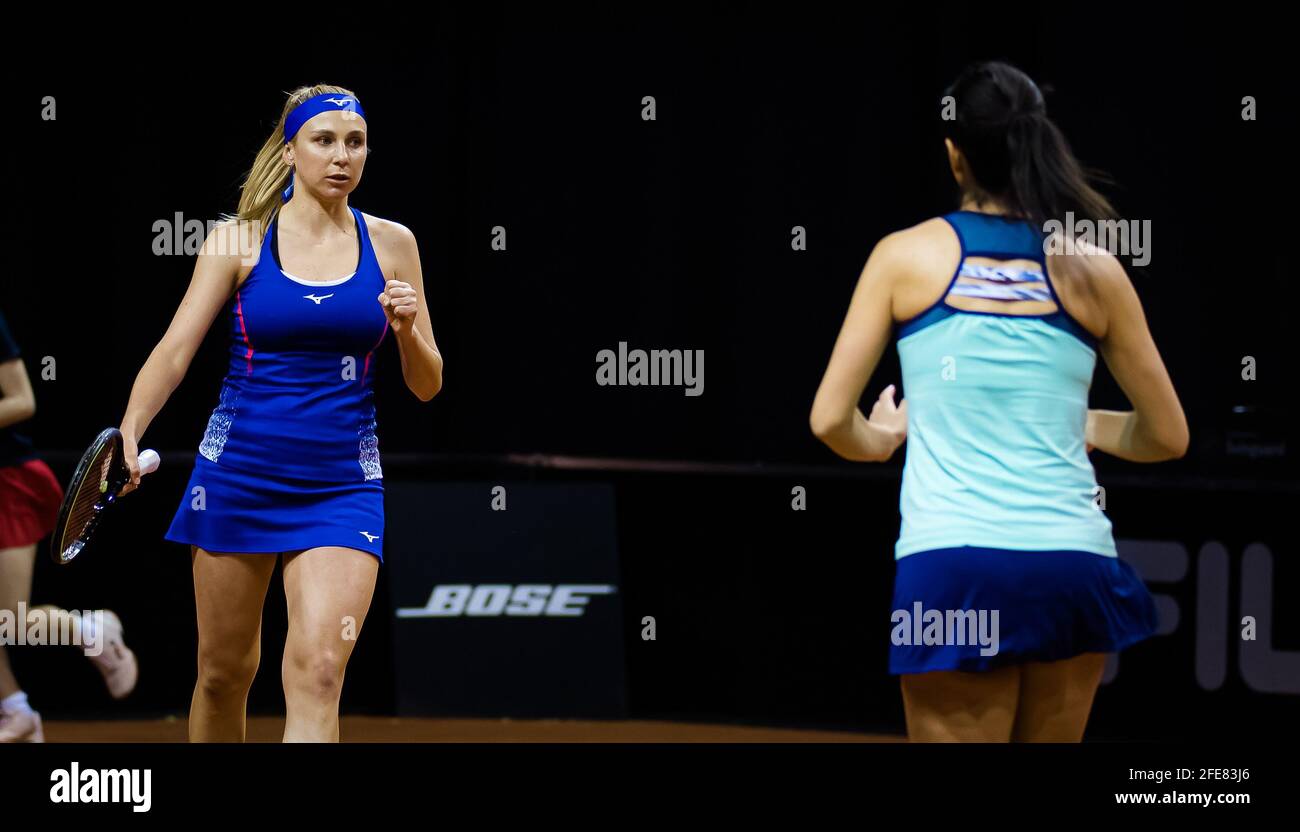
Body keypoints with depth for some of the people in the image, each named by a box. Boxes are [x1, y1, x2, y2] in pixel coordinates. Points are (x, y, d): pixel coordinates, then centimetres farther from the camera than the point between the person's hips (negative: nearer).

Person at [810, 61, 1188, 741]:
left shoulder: (904, 257, 2)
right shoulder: (1095, 272, 6)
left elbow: (830, 418, 1)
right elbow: (1167, 434, 14)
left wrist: (880, 438, 23)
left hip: (949, 557, -2)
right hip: (1072, 559, 2)